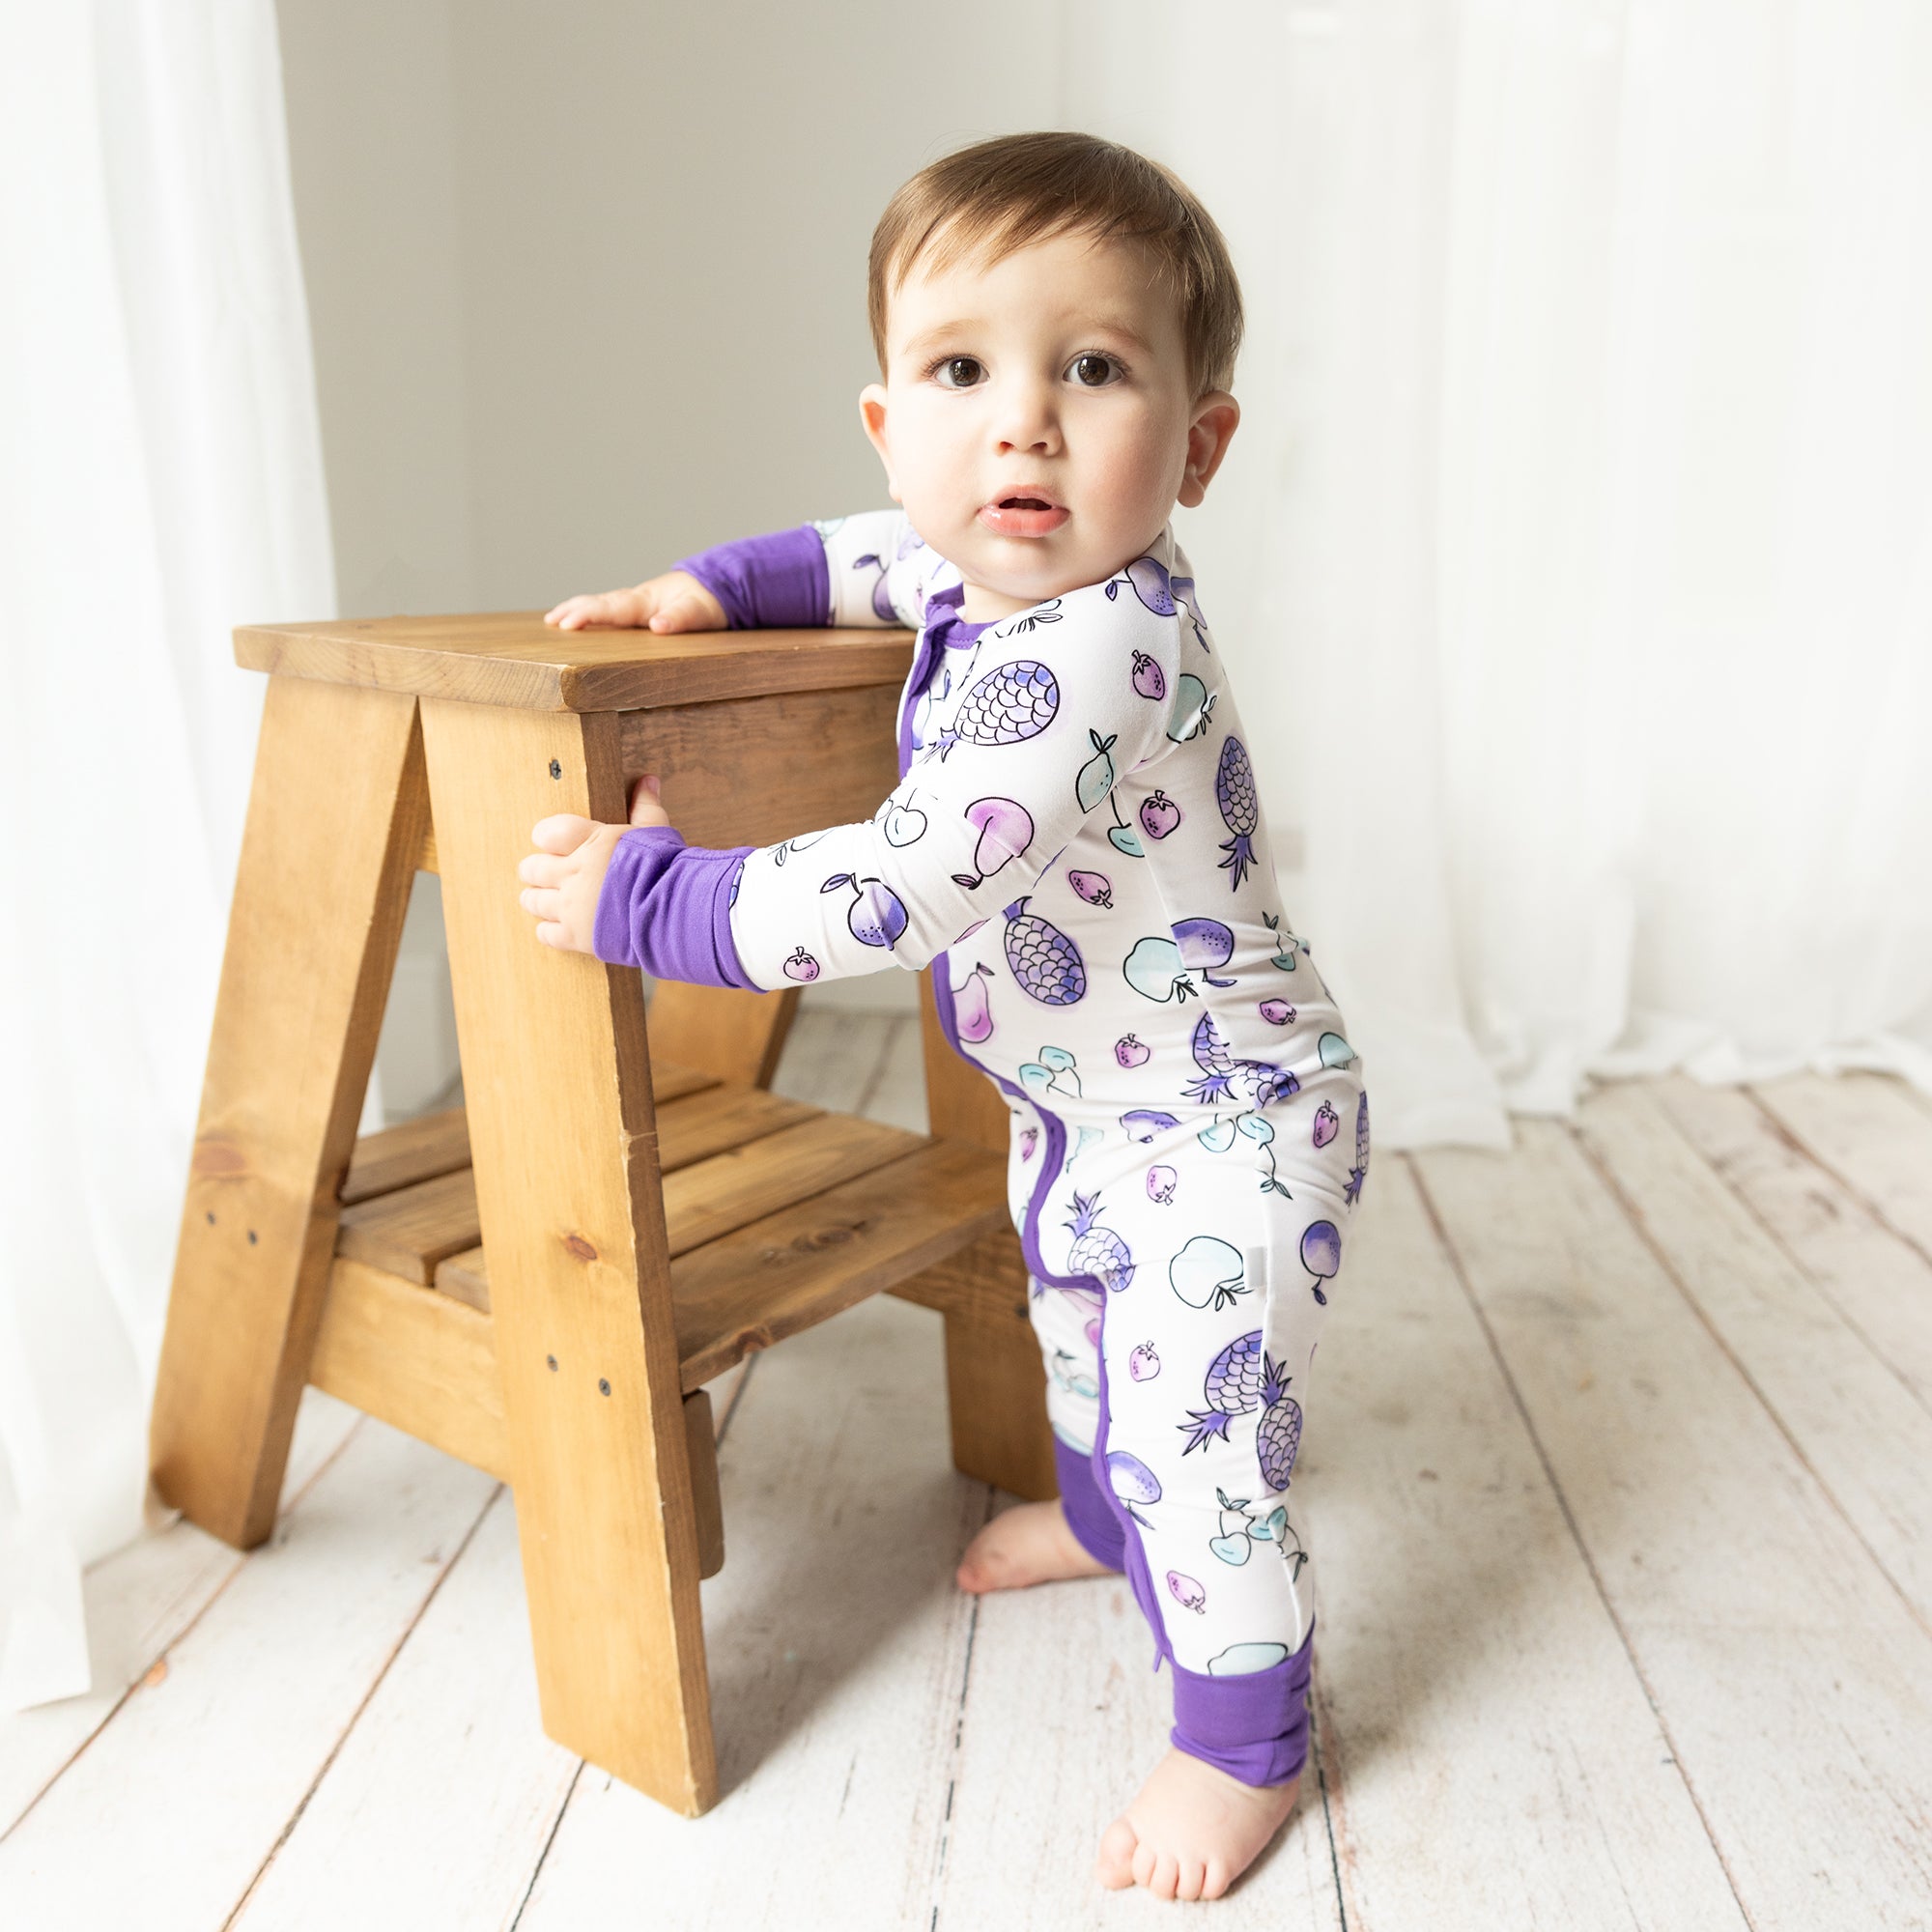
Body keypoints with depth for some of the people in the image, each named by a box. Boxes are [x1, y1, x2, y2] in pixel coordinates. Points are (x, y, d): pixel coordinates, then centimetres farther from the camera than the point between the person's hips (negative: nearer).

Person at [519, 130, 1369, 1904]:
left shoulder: (1088, 652, -35)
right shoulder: (993, 581, -4)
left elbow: (909, 886, -41)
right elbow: (880, 558, 21)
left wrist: (646, 897, -32)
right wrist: (715, 584, 10)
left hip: (1220, 1117, -10)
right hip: (1079, 1100, 10)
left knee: (1204, 1435, 0)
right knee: (1078, 1323, 29)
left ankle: (1245, 1748, 24)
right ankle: (1100, 1509, 58)